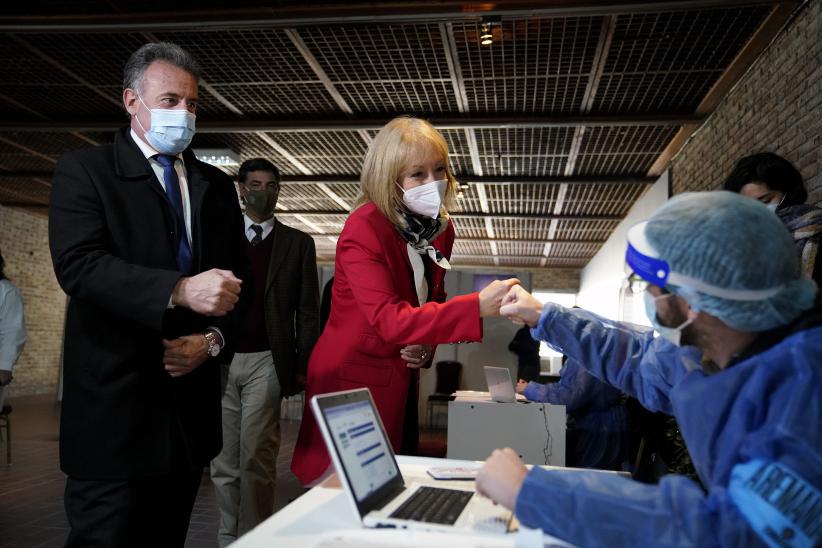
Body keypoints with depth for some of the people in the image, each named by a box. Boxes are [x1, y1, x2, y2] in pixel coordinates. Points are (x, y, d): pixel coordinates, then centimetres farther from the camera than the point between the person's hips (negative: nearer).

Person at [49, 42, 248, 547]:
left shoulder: (216, 185, 13)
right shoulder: (84, 170, -1)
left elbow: (236, 278, 11)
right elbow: (79, 264, -16)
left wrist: (215, 338, -8)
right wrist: (180, 290, -29)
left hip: (189, 399, 5)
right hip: (114, 400, -4)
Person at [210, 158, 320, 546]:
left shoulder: (298, 243, 7)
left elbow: (307, 309, 4)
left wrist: (303, 365, -3)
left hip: (265, 361, -2)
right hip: (220, 360, 2)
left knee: (256, 459, -5)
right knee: (224, 460, 9)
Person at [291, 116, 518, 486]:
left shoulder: (440, 227, 2)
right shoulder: (363, 229, -21)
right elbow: (388, 319, -30)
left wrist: (427, 345, -3)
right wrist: (477, 306, -38)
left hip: (401, 380, 7)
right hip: (352, 379, -7)